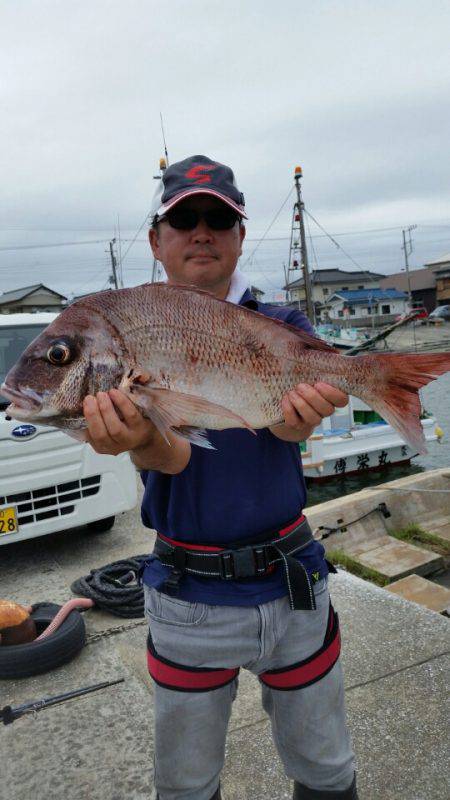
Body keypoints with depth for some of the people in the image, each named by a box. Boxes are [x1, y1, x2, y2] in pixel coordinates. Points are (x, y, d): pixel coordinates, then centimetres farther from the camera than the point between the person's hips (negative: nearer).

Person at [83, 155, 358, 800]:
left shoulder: (284, 328, -1)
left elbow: (288, 426, -19)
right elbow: (169, 454, -20)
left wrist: (298, 412, -42)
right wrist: (144, 442, -43)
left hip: (291, 582, 1)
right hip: (187, 595, 0)